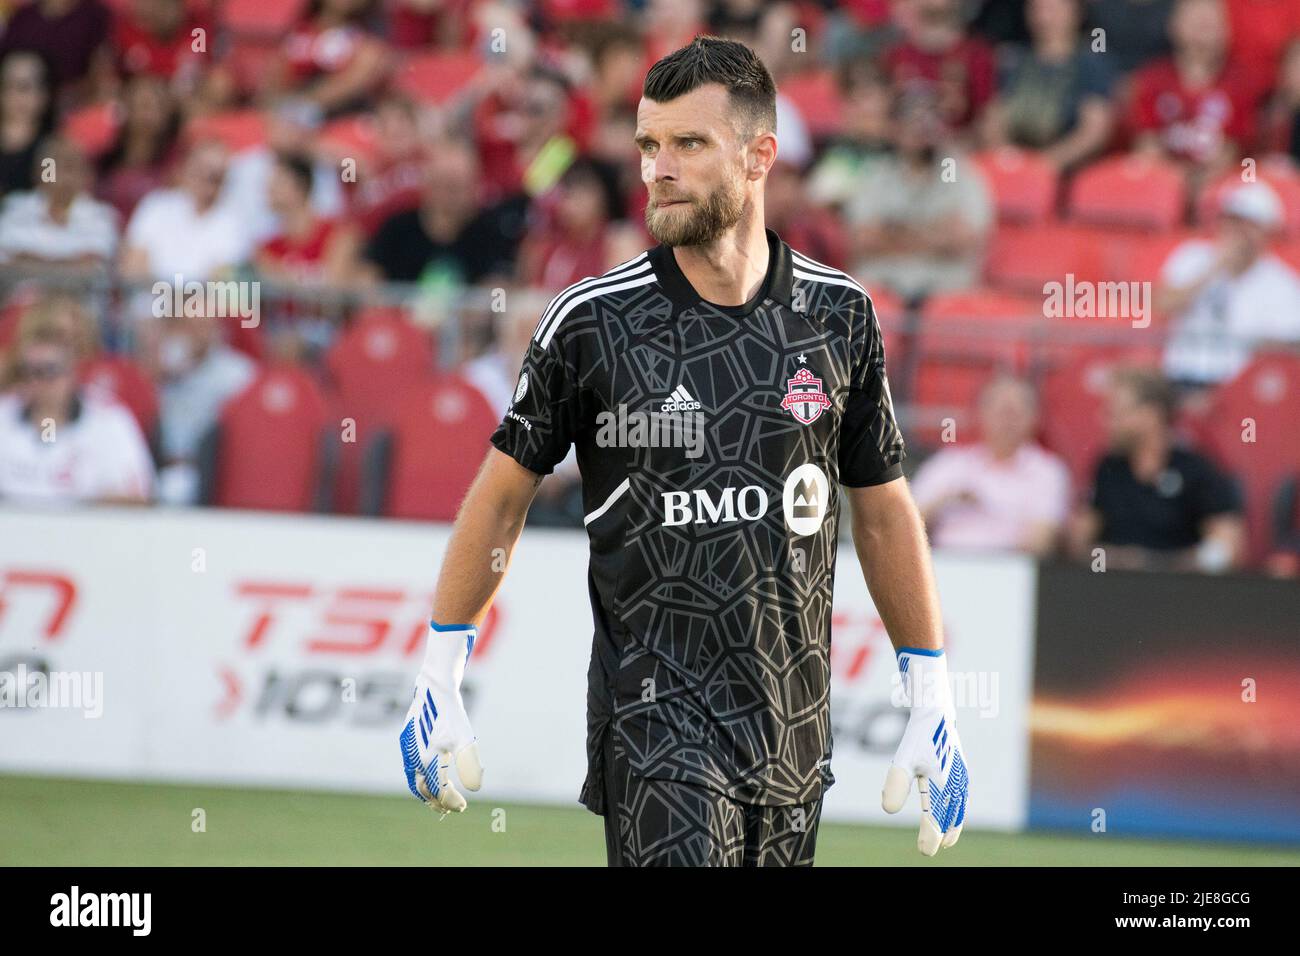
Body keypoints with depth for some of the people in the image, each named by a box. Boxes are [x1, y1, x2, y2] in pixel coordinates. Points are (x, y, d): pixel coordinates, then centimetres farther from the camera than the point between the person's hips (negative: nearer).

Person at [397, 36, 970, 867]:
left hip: (796, 728, 3)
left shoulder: (839, 316, 4)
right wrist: (439, 681, 5)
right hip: (653, 722, -3)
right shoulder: (593, 320, -3)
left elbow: (883, 509, 13)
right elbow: (502, 493, 6)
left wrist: (932, 703, 11)